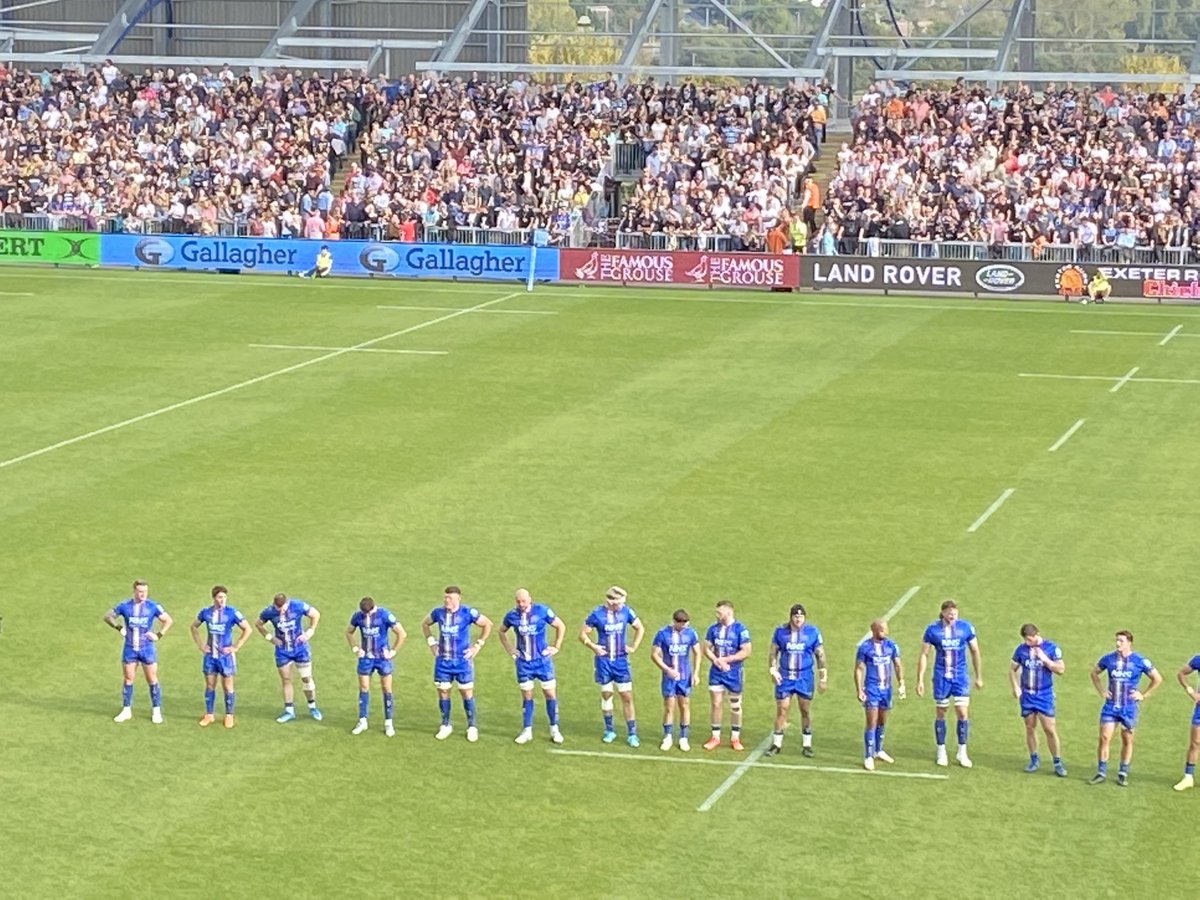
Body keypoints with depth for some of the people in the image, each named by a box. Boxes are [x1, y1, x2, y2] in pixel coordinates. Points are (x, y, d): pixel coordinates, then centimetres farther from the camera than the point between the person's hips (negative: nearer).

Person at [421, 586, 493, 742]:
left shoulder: (468, 613, -11)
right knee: (443, 692, 6)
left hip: (462, 661, -3)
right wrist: (431, 642, 9)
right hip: (443, 661, 3)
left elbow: (487, 624, 0)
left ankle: (472, 727, 14)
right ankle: (446, 726, 20)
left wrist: (478, 645, -3)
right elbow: (425, 624, 19)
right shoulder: (438, 613, -1)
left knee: (467, 693, 2)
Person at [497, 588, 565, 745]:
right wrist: (509, 649, 8)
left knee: (550, 694, 1)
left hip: (542, 660, -2)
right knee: (526, 696, 5)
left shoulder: (542, 611, -11)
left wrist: (556, 646, -1)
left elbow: (561, 626, 1)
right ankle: (527, 731, 12)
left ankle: (554, 730, 10)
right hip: (523, 662, 2)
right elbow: (502, 631, 17)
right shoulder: (512, 615, -3)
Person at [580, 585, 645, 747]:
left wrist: (633, 647, 2)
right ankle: (609, 731, 23)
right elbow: (583, 634, -2)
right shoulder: (597, 614, -11)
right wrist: (594, 647, -14)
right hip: (604, 660, -1)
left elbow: (640, 628, 9)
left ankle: (631, 733, 3)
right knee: (606, 694, 10)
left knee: (627, 696, -1)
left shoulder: (626, 612, -5)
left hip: (621, 661, 1)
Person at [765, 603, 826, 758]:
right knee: (781, 710, 1)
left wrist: (823, 676, 1)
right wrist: (773, 670, -5)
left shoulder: (812, 632, -4)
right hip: (784, 677, 0)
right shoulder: (781, 631, -1)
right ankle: (776, 744, 11)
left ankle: (806, 744, 17)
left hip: (804, 678, 0)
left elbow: (820, 655, 2)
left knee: (806, 710, 6)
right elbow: (774, 652, 6)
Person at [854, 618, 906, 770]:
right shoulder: (865, 647, -11)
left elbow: (898, 665, 4)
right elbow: (858, 670, -7)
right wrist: (859, 691, -13)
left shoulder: (891, 645, 0)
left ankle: (878, 751, 34)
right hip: (871, 690, -4)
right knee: (872, 724, -8)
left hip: (886, 689, 4)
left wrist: (901, 684, -5)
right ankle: (868, 757, -2)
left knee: (882, 722, 17)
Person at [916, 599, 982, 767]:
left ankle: (962, 753, 9)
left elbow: (975, 652, 5)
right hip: (941, 678, 0)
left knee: (962, 713, -4)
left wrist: (979, 677, 7)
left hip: (960, 678, 0)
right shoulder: (932, 630, -7)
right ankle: (941, 752, 21)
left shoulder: (966, 627, -5)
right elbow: (924, 655, 0)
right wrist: (920, 680, -3)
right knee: (941, 714, 7)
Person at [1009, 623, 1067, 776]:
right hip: (1027, 695, 3)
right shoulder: (1021, 649, 0)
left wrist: (1044, 658, -19)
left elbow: (1061, 669, -9)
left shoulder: (1051, 648, -7)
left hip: (1045, 695, -3)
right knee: (1030, 727, 8)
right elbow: (1013, 670, 10)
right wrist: (1015, 687, -3)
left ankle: (1058, 763, 3)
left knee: (1050, 729, -5)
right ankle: (1034, 760, 22)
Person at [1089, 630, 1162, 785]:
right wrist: (1101, 691, 9)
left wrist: (1144, 695, -1)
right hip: (1110, 707, 1)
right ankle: (1101, 773, 3)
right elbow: (1094, 673, 20)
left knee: (1127, 741, 6)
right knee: (1104, 738, -5)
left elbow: (1157, 679, 3)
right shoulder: (1108, 659, 2)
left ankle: (1123, 773, 17)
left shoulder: (1139, 661, -5)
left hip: (1129, 708, -1)